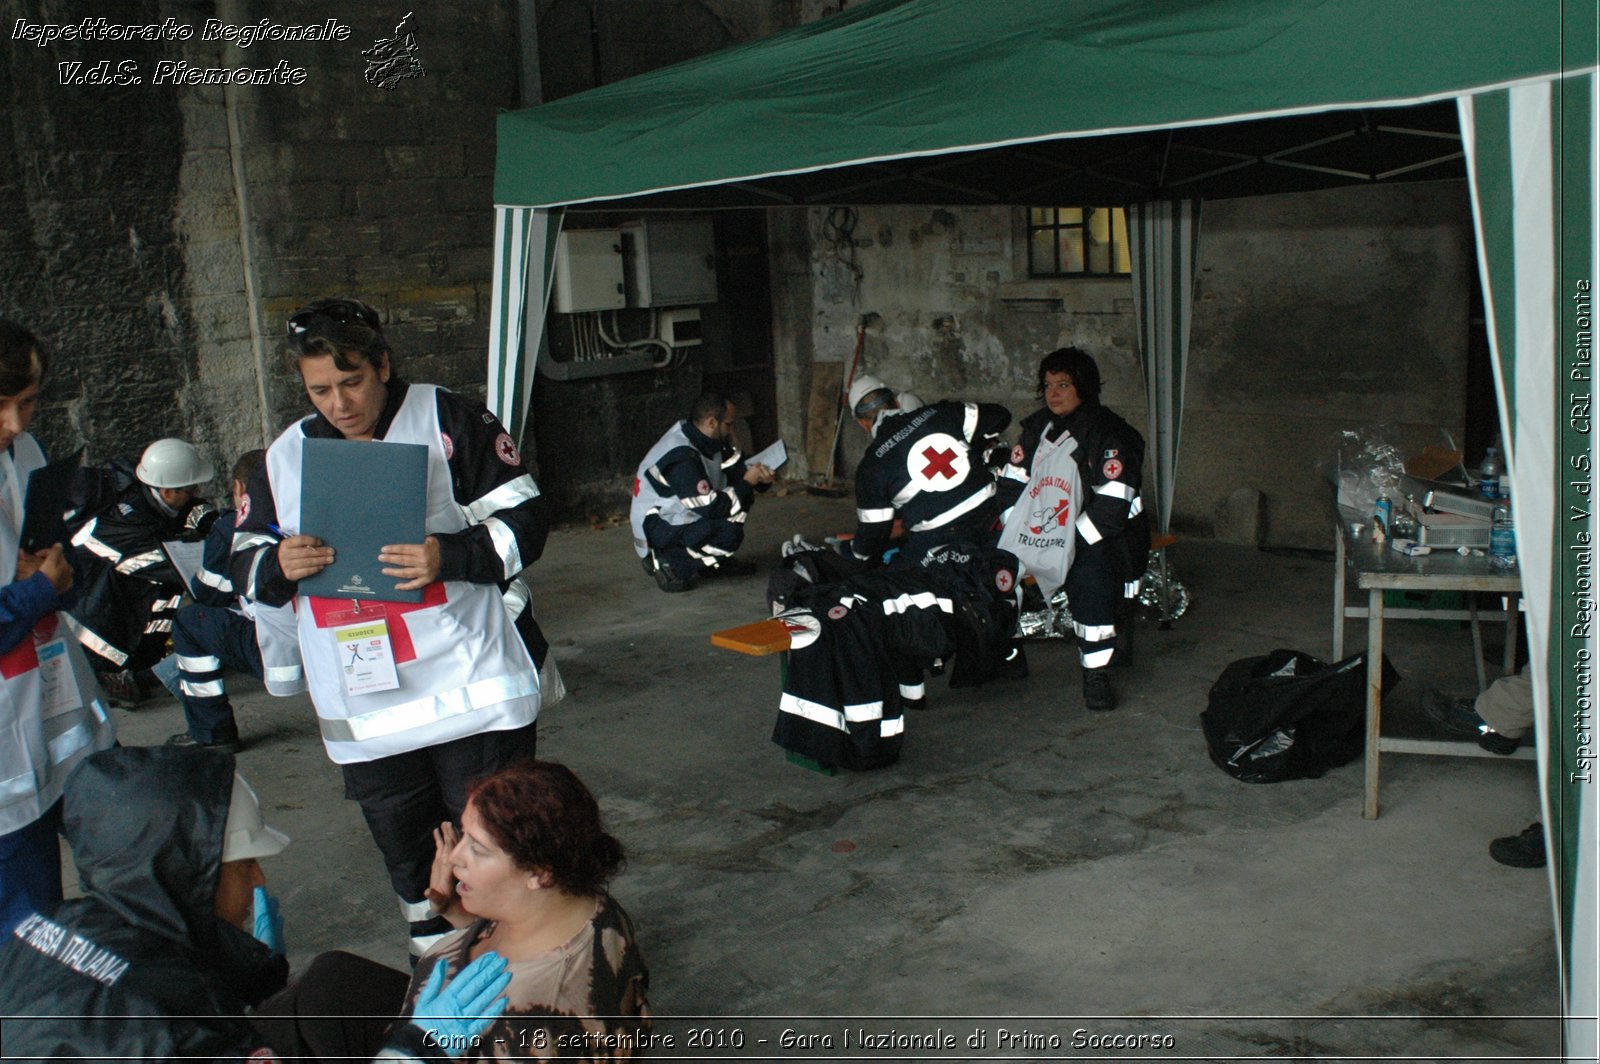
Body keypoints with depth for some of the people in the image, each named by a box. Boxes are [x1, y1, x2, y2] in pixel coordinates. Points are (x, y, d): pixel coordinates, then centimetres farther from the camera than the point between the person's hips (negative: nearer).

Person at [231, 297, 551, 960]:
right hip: (364, 717, 4)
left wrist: (451, 556, -22)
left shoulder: (446, 420, -3)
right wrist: (278, 566, -11)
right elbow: (244, 566, 12)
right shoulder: (287, 456, 10)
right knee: (408, 857, 16)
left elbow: (523, 520, -6)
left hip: (473, 695, -4)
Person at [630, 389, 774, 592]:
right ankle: (668, 563, -12)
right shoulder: (681, 457, -29)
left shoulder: (712, 441, -1)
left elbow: (738, 471, 9)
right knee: (729, 533, -27)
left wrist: (759, 477, -13)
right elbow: (711, 507, -28)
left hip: (680, 516, 10)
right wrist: (747, 483, -18)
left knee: (743, 497, 2)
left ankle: (712, 560, 8)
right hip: (656, 531, -10)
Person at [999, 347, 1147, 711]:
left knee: (1092, 578, -23)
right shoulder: (1039, 426, 5)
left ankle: (1096, 674, -10)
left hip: (1106, 531, -6)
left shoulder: (1107, 432, -14)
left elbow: (1112, 501, -20)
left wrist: (1071, 541, -23)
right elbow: (1013, 480, 9)